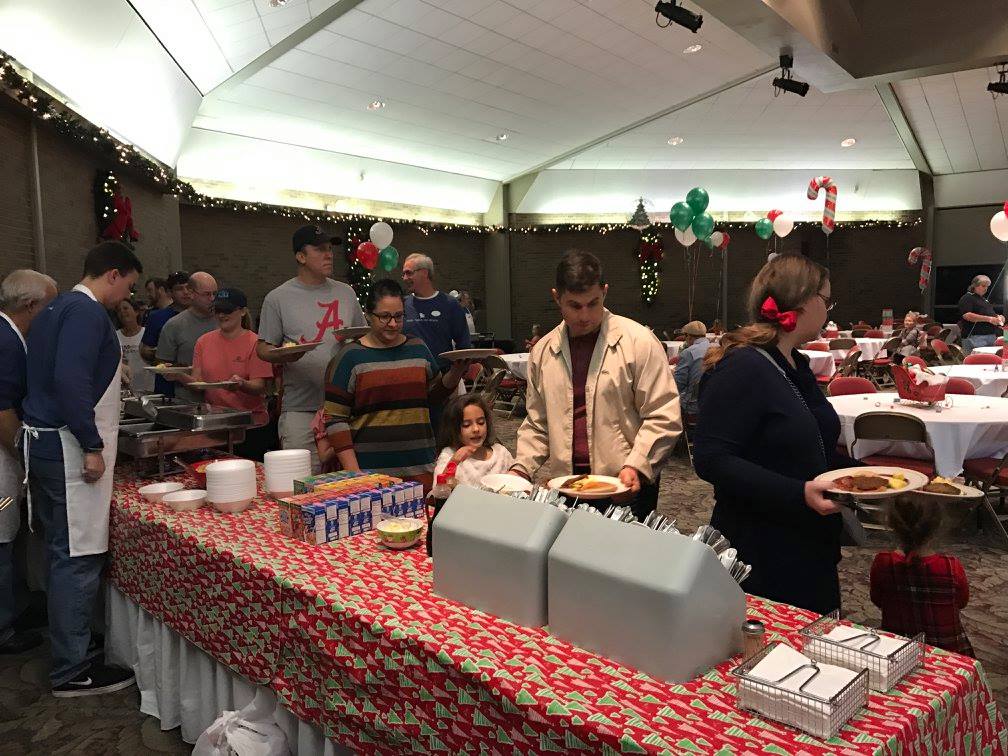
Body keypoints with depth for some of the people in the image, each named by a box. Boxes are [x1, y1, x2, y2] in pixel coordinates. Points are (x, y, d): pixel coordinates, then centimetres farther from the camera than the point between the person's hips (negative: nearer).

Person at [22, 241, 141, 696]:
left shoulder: (58, 309, 17)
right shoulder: (86, 312, -15)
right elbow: (71, 381, -25)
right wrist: (92, 447, -23)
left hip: (43, 441, 11)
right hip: (69, 448, -11)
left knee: (64, 552, 19)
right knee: (78, 559, -4)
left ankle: (68, 643, 32)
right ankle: (71, 672, 5)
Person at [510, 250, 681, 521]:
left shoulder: (639, 341, -8)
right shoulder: (543, 351, 6)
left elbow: (662, 418, -8)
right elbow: (537, 423, 14)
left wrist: (636, 467, -20)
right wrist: (522, 467, 0)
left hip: (627, 488, -3)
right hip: (567, 486, 3)